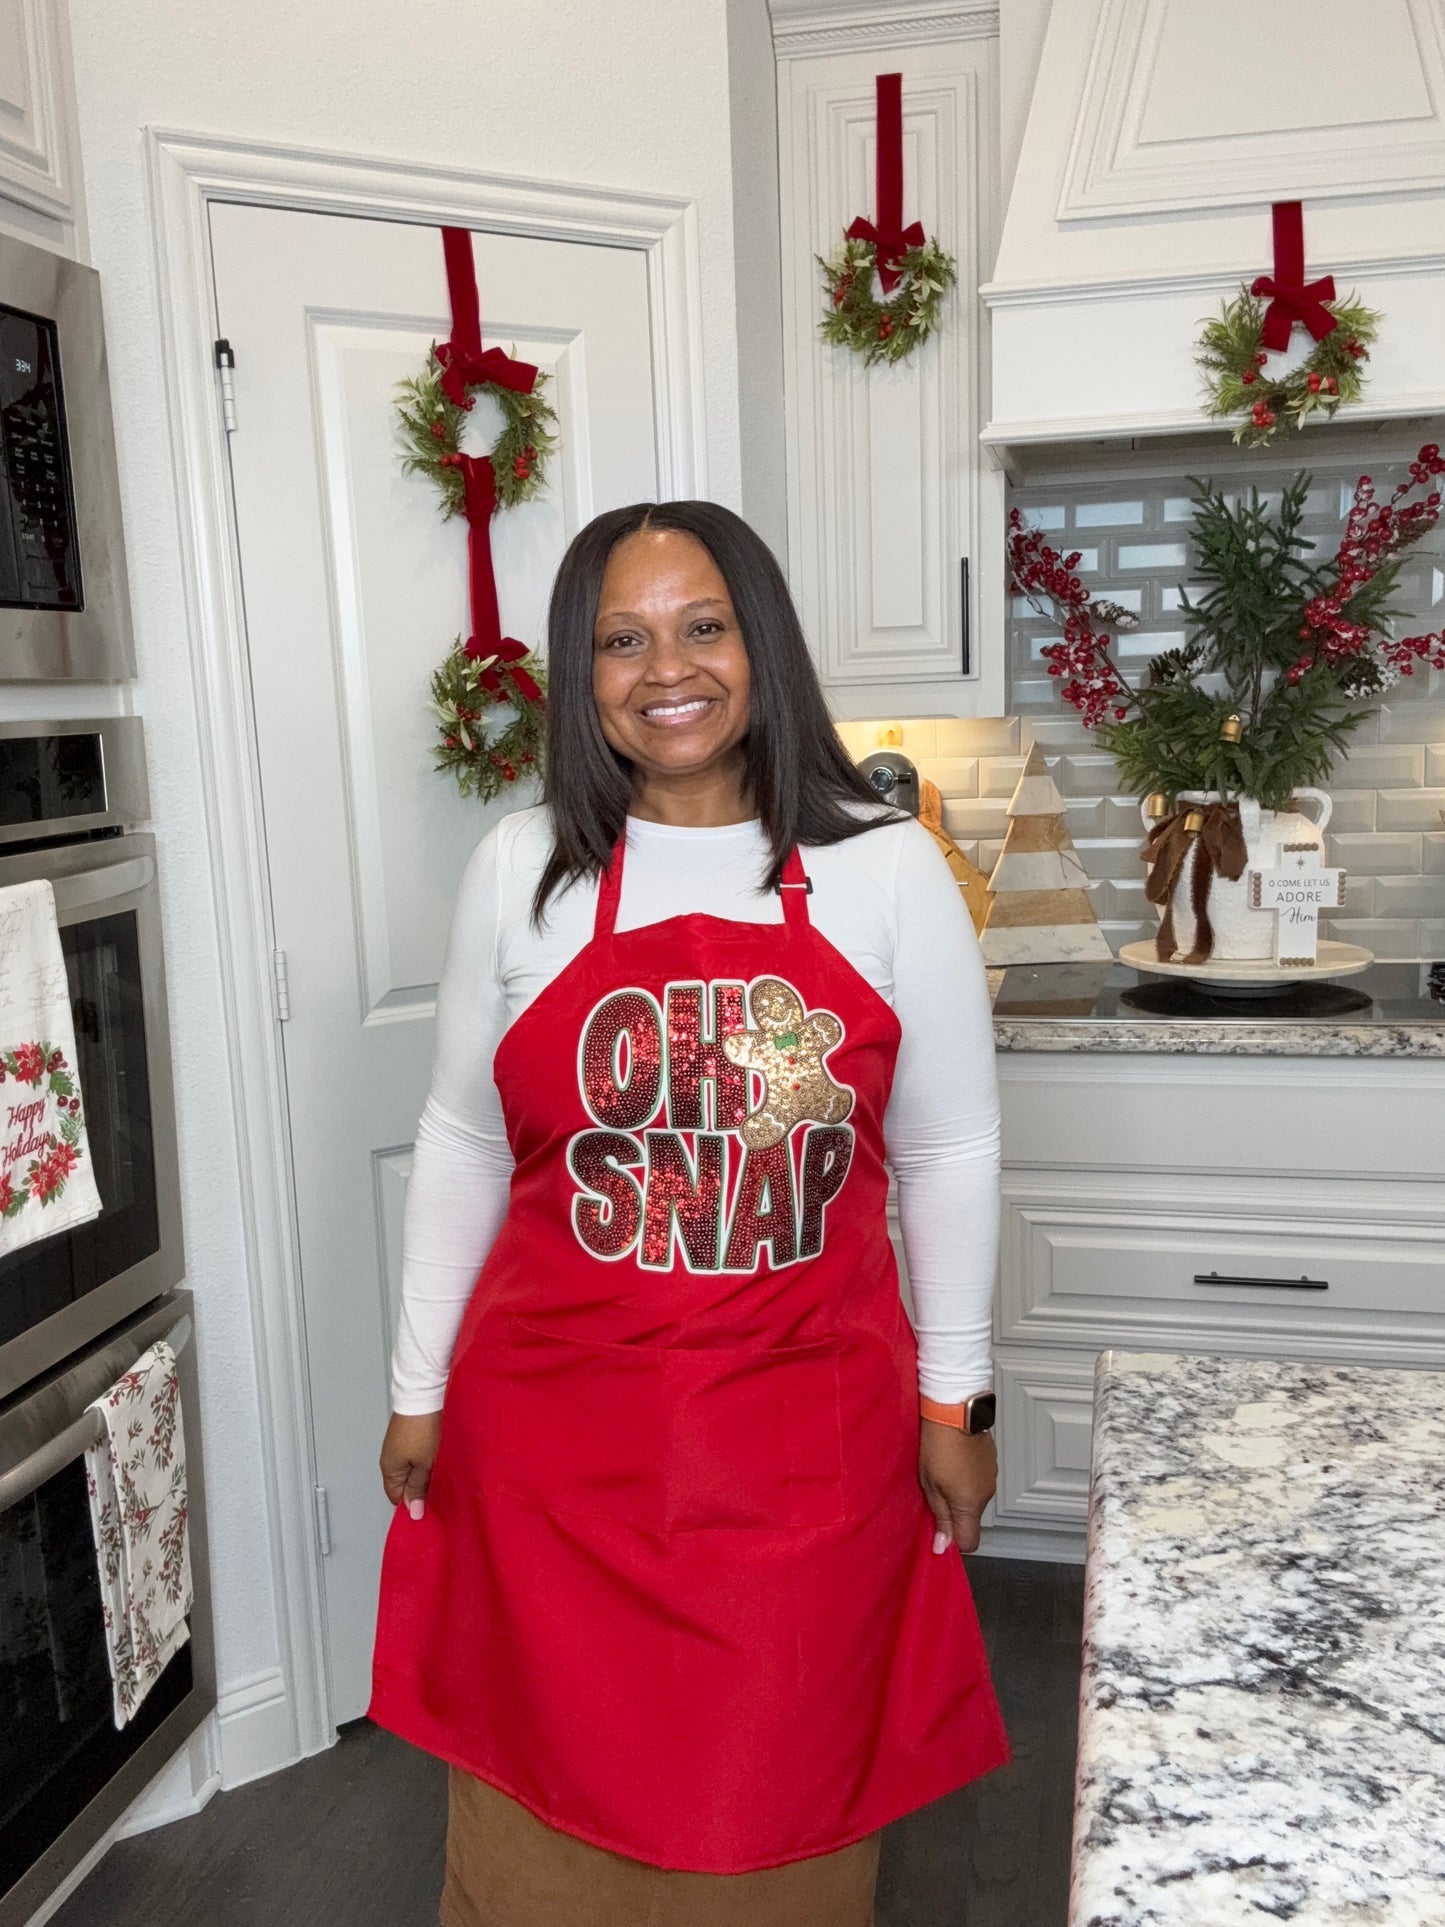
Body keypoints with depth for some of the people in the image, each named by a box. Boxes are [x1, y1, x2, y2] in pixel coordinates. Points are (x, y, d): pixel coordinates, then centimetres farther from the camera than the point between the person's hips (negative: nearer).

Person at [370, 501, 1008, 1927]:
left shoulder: (886, 869, -5)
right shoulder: (519, 869, -2)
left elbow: (947, 1154, 1)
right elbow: (460, 1145, 5)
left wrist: (952, 1398, 4)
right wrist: (420, 1389, 8)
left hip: (806, 1430, 0)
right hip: (553, 1428, 1)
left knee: (777, 1807, 15)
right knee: (556, 1804, 16)